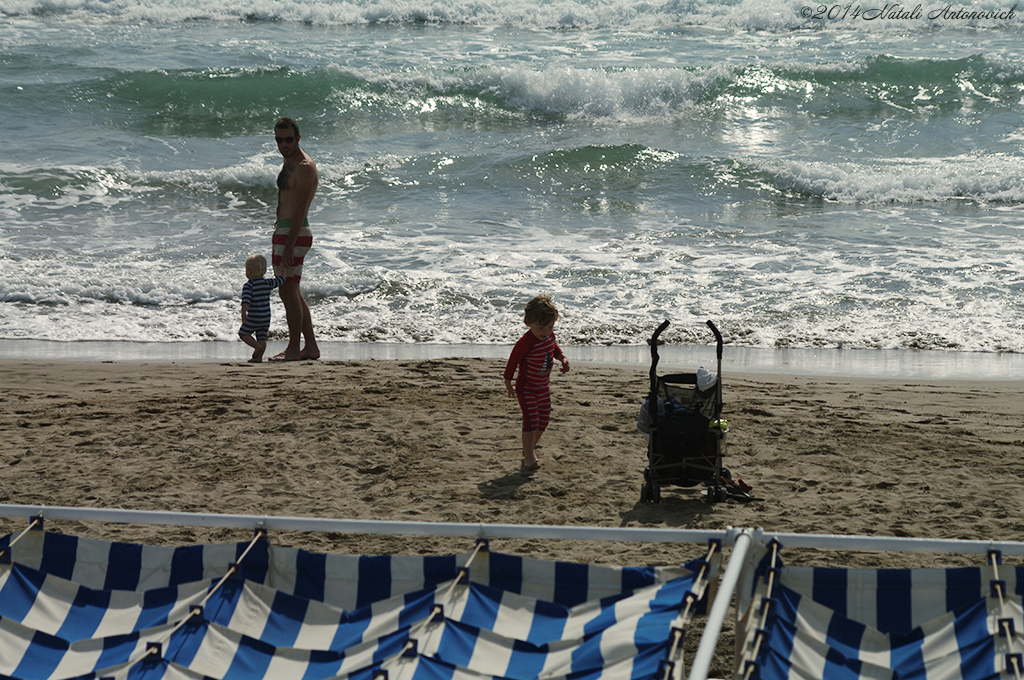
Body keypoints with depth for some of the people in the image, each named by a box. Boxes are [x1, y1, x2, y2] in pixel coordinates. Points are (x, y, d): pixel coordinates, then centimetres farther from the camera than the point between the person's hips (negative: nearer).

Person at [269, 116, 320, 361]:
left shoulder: (305, 167, -16)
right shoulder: (289, 162, 16)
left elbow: (300, 210, -21)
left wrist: (289, 245, -25)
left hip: (294, 233, -11)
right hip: (284, 231, 11)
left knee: (288, 291, -9)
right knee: (292, 293, 13)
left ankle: (294, 348, -5)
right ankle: (311, 347, 17)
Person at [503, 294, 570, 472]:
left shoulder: (550, 336, -6)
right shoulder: (526, 342, -28)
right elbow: (513, 360, -18)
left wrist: (562, 358, 3)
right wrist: (508, 382, -12)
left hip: (543, 387, 8)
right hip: (526, 388, -8)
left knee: (544, 419, 14)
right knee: (531, 420, -17)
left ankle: (530, 448, 36)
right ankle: (529, 459, -18)